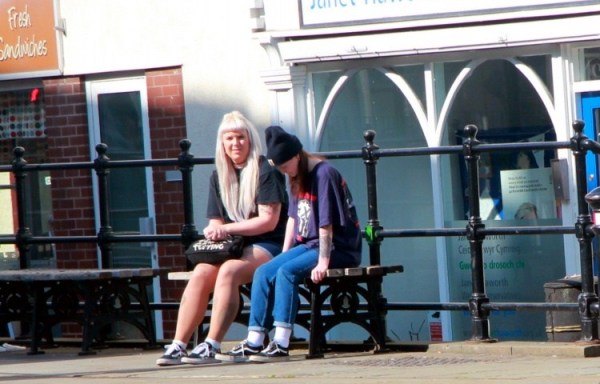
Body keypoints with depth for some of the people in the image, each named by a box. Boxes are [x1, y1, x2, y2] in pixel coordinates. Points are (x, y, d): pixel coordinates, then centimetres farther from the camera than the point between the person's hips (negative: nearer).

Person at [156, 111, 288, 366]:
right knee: (201, 273, -22)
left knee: (229, 271, -33)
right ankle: (178, 346, -27)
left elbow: (269, 220, -12)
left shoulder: (265, 171, -6)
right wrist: (215, 232, -10)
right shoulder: (219, 176, 14)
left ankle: (211, 346, -36)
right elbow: (216, 221, 15)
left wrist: (228, 229, -18)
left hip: (266, 246, -6)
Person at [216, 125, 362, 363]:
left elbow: (326, 223, -21)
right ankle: (253, 344, -12)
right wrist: (284, 255, 7)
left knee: (287, 272, -28)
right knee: (263, 273, -8)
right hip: (308, 245, 9)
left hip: (338, 249, -9)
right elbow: (293, 218, 14)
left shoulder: (323, 174, -16)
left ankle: (281, 345, -30)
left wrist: (323, 262, -24)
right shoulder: (297, 177, 11)